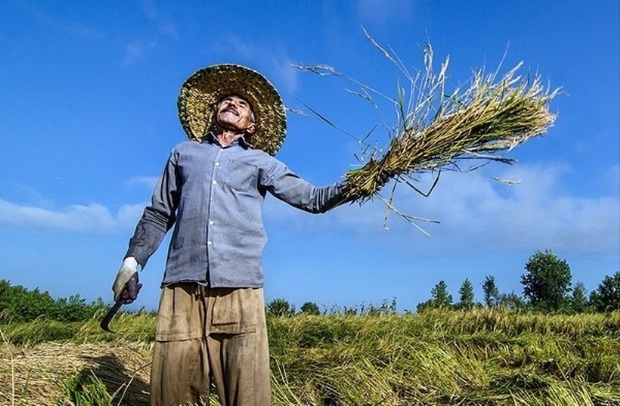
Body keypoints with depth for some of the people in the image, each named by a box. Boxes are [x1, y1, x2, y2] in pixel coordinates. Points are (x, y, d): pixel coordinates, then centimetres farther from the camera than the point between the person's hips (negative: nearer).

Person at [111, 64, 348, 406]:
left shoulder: (259, 161, 17)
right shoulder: (183, 153, 21)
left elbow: (312, 198, 9)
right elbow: (158, 214, 24)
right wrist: (133, 260, 14)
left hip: (238, 286, -1)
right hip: (182, 285, 2)